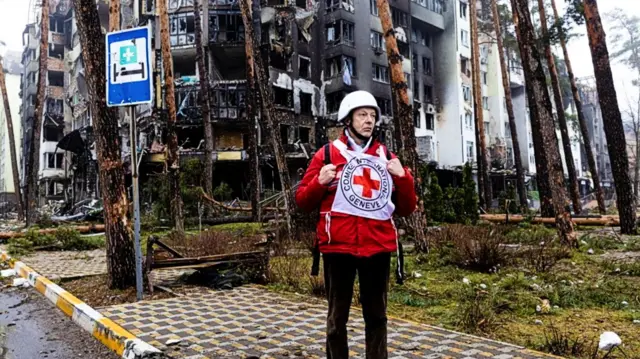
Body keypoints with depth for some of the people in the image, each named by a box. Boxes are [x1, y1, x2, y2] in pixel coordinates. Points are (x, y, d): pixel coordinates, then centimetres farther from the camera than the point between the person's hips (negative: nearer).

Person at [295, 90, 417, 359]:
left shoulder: (386, 156, 11)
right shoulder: (328, 153, 3)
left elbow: (406, 209, 11)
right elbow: (303, 202, 2)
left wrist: (403, 177, -5)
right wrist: (320, 182, -16)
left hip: (378, 247, 3)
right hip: (339, 246, -3)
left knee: (377, 316, 15)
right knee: (337, 317, 9)